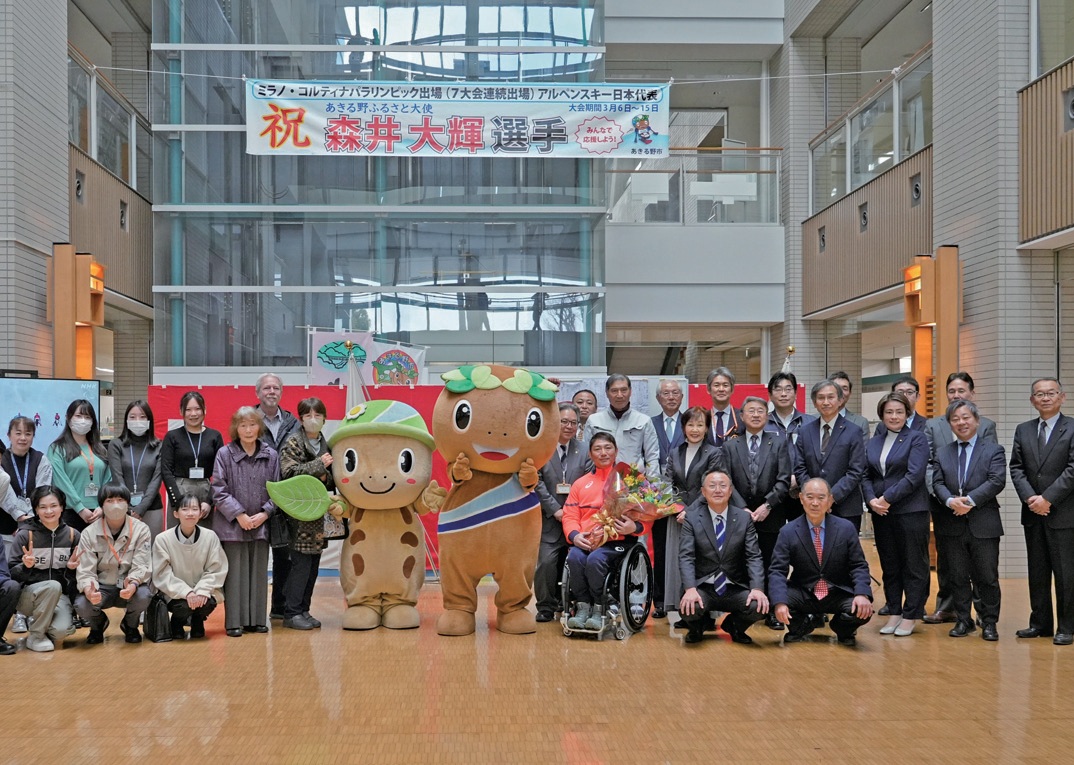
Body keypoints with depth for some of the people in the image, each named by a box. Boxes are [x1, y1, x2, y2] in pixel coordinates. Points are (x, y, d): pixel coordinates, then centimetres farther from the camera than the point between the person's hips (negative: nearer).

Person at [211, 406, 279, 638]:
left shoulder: (271, 456, 3)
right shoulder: (225, 454, -3)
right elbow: (219, 490, -6)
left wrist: (264, 514, -7)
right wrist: (239, 515, -12)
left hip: (261, 524, 3)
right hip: (232, 524, -3)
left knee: (259, 573, 8)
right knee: (235, 573, 0)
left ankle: (257, 619, 17)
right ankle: (234, 622, 6)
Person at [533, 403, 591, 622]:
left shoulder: (583, 451, 6)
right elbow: (538, 483, -6)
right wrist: (555, 509, -12)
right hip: (550, 519, -2)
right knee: (547, 561, -10)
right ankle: (546, 607, 6)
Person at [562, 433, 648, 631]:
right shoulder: (580, 484, 20)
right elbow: (569, 516, 13)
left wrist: (634, 527, -18)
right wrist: (574, 535, -9)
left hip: (618, 541, -3)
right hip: (585, 541, 3)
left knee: (596, 559, -33)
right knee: (574, 557, -30)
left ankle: (598, 610, -17)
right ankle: (582, 607, -18)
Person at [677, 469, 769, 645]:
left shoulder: (744, 518, 3)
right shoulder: (692, 518, -1)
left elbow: (754, 557, -4)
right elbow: (686, 557, -10)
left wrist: (757, 588, -21)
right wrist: (690, 589, -27)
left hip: (735, 589, 2)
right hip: (703, 588, -1)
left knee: (760, 607, -27)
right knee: (688, 609, -32)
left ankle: (734, 625, 12)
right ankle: (696, 627, 10)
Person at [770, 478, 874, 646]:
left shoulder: (847, 528, -3)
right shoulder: (788, 532, -6)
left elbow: (859, 566, -3)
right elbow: (777, 571, -12)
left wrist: (862, 594, -23)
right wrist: (780, 602, -30)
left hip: (839, 594, 0)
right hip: (803, 594, 0)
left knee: (862, 611, -29)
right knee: (771, 600, -26)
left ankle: (843, 629, 12)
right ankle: (802, 625, 10)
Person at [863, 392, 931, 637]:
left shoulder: (917, 439, -3)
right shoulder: (873, 443, 13)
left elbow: (914, 475, -13)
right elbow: (866, 476, 10)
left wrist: (888, 498, -16)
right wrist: (871, 499, -8)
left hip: (911, 511, -5)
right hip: (881, 513, 5)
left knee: (914, 565, 2)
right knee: (889, 566, 10)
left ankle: (910, 616, 9)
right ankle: (894, 612, 19)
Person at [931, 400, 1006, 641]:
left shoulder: (993, 450, 4)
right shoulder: (942, 453, 13)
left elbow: (997, 481, -9)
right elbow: (938, 483, 3)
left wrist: (970, 500, -19)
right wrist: (950, 501, -17)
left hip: (983, 524, -3)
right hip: (952, 524, 3)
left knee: (987, 577, 2)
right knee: (958, 576, 8)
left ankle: (989, 622, 14)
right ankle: (963, 620, 19)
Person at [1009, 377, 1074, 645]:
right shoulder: (1023, 430, 11)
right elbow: (1016, 468, 6)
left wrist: (1048, 499, -15)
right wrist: (1030, 498, -9)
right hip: (1033, 513, 5)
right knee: (1037, 572, 10)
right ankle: (1040, 623, 19)